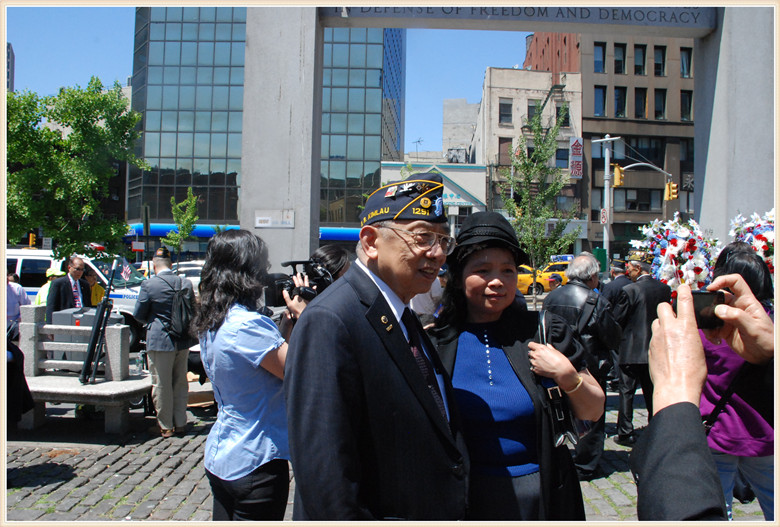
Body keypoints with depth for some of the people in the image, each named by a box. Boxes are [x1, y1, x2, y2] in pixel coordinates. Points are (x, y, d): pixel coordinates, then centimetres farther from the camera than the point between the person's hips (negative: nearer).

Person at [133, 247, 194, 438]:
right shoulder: (185, 283, 0)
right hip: (182, 341, 5)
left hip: (159, 341, -5)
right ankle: (180, 424, 22)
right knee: (180, 383, 14)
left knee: (161, 385, 6)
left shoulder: (149, 285, -12)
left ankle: (165, 426, 14)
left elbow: (138, 315, -4)